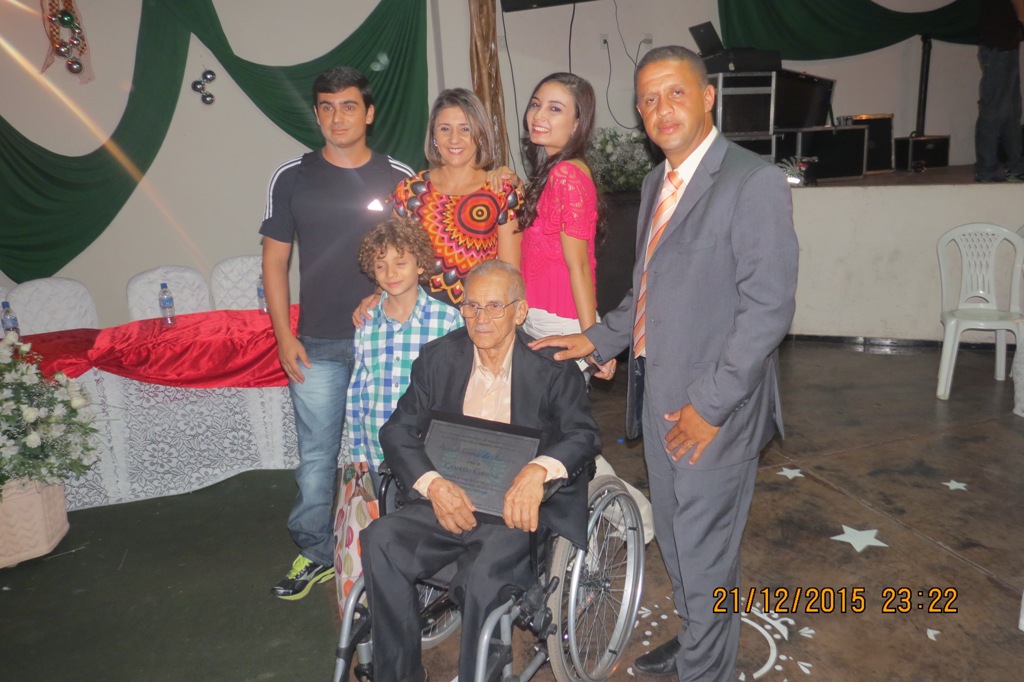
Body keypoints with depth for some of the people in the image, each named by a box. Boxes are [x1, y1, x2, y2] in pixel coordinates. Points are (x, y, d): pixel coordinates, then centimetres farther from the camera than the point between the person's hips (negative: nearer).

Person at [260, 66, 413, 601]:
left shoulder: (399, 177, 2)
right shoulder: (292, 177, 3)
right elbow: (274, 260, 5)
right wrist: (284, 336, -1)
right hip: (317, 345, 1)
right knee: (316, 454, 8)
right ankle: (314, 553, 26)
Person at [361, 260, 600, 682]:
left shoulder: (551, 366, -2)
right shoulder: (438, 357, 6)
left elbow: (584, 436, -10)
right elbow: (397, 430, 1)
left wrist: (539, 469, -32)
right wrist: (433, 484, -18)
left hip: (519, 506, -3)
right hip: (448, 500, 4)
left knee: (485, 571, -31)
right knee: (381, 540, -22)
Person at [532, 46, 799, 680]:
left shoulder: (754, 182, -14)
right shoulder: (657, 183, 12)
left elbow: (769, 306, -19)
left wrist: (710, 403, -20)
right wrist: (597, 339, 10)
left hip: (712, 406, -8)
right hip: (660, 394, 8)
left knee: (705, 554, 7)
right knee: (676, 540, 23)